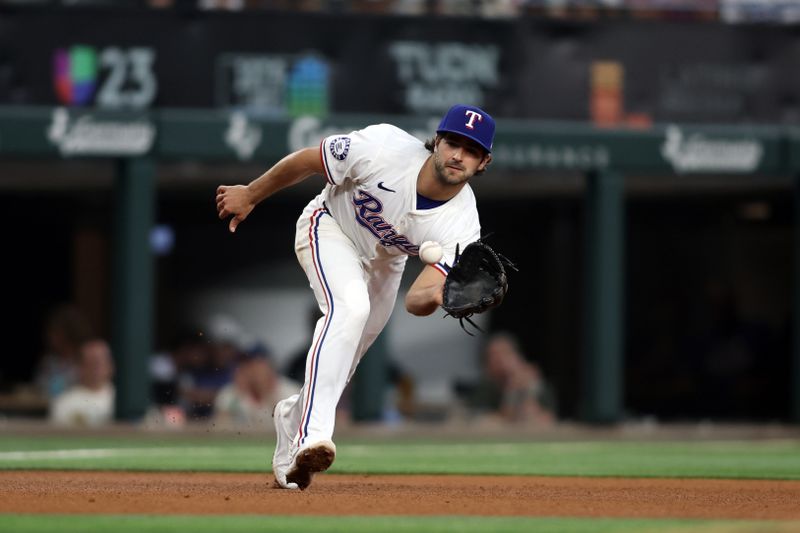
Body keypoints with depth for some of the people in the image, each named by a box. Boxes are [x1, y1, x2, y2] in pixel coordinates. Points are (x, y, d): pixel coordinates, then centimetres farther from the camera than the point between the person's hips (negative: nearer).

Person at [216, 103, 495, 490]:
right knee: (349, 307, -32)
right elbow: (307, 160, -19)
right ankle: (312, 435, -41)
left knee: (343, 360, 13)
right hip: (329, 228, -4)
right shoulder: (384, 149, -36)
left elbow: (414, 301, -33)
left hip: (384, 262, 4)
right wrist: (250, 195, -7)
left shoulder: (462, 226, -29)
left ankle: (293, 417, 47)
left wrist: (439, 294, -56)